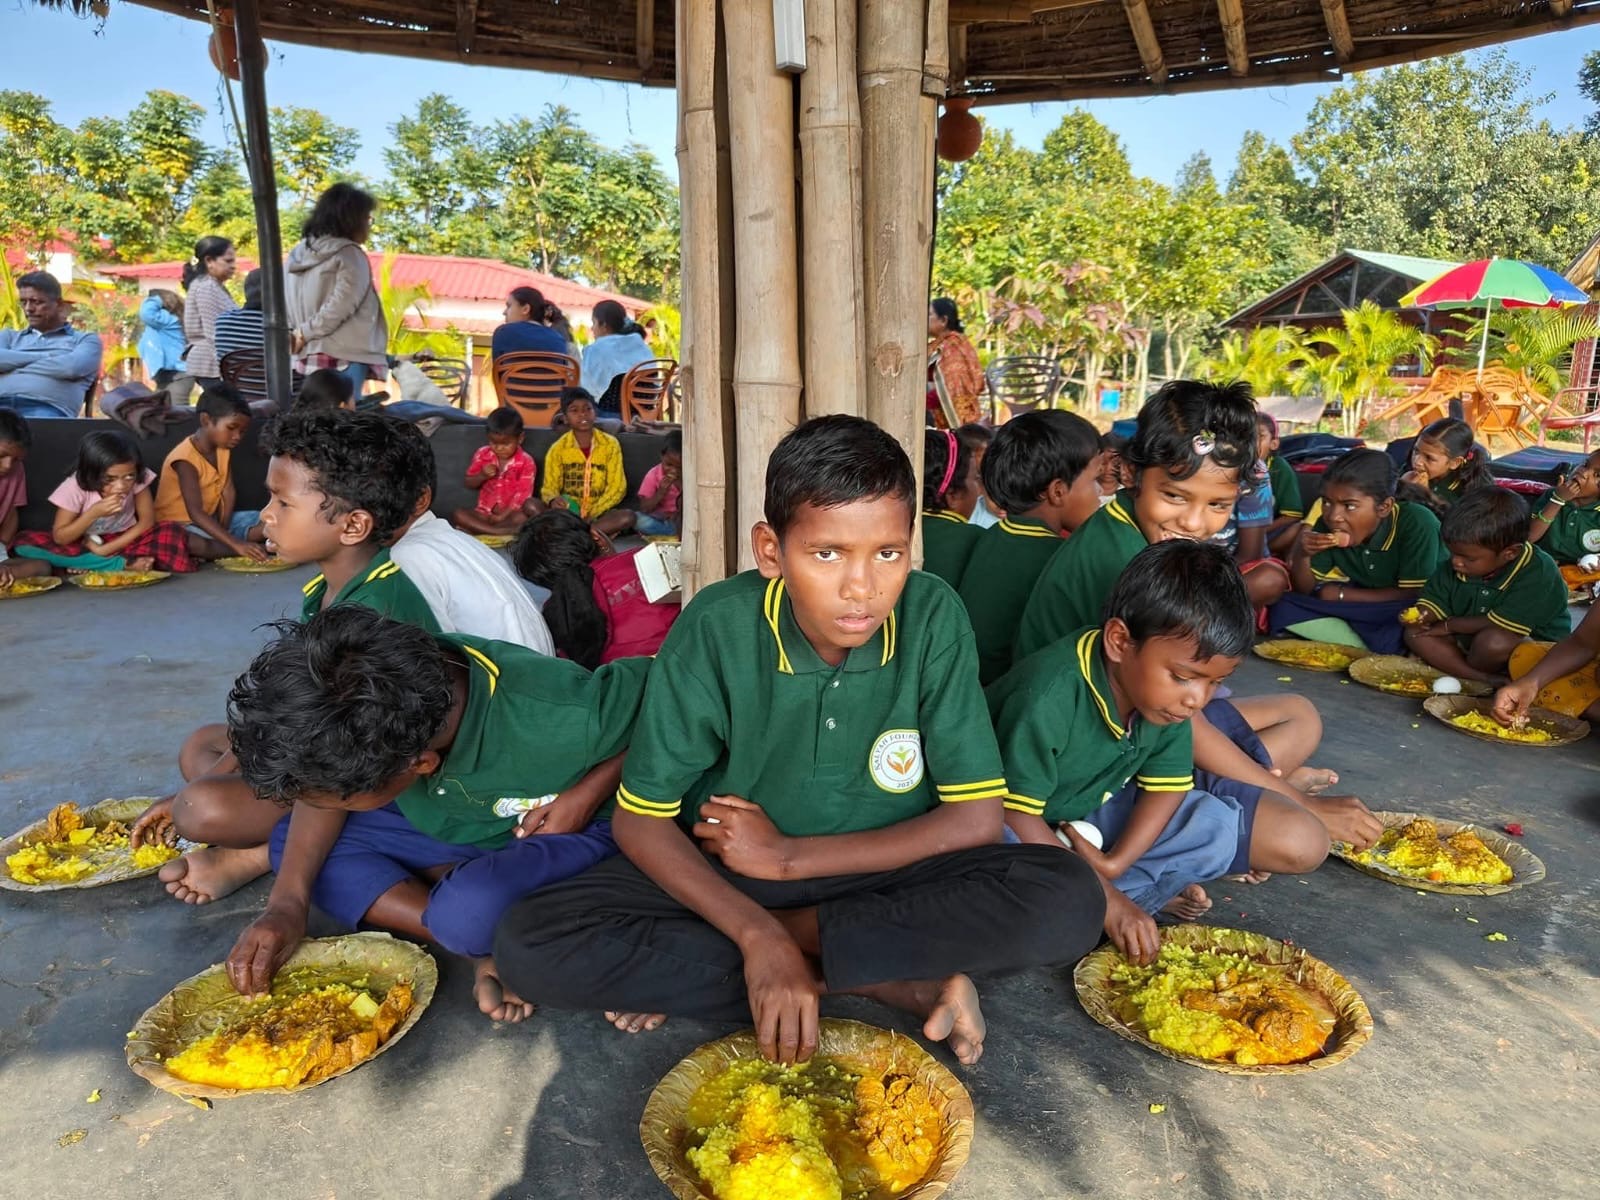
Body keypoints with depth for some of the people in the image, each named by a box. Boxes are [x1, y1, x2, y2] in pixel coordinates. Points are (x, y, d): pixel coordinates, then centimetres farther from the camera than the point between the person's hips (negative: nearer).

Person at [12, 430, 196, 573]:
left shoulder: (139, 478, -17)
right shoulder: (75, 487, -18)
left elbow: (147, 520, -15)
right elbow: (59, 538, -14)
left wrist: (105, 550, -21)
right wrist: (94, 512, -30)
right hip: (84, 545, 1)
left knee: (173, 531, -26)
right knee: (25, 543, -26)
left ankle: (90, 565, -26)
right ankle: (125, 565, -29)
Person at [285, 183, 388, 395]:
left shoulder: (299, 252, 15)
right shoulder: (349, 255, -7)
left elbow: (286, 305, 14)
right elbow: (339, 308, -14)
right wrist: (305, 333, -6)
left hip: (307, 356, 7)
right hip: (343, 356, -7)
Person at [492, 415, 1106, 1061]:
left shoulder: (933, 618, -18)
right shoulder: (716, 630, -19)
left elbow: (977, 817, -14)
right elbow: (639, 819, -12)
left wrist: (788, 856, -15)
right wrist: (758, 935, -27)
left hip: (883, 871, 1)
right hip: (724, 877, 0)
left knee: (1068, 902, -25)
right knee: (528, 946, -23)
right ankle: (901, 981, -18)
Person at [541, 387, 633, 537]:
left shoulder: (610, 444, -1)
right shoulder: (557, 448, 0)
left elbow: (617, 487, -5)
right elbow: (549, 487, -4)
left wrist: (592, 515, -19)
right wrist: (553, 500, -31)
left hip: (598, 514, 0)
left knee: (628, 517, -30)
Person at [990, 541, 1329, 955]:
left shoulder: (1164, 692, -11)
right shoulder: (1048, 699, -32)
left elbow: (1166, 787, -3)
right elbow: (1014, 813, -28)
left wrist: (1115, 863, -18)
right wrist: (1106, 898, -28)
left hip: (1107, 813, 6)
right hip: (1034, 833, -6)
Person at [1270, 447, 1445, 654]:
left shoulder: (1417, 523, -28)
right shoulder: (1328, 523, -13)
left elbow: (1415, 596, -24)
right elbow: (1305, 591, -6)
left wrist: (1339, 594, -19)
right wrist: (1302, 554, -27)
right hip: (1363, 609, 4)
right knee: (1284, 610, -15)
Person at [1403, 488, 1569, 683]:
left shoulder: (1539, 574, -28)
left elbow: (1499, 625, -30)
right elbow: (1433, 602, 0)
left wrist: (1448, 625, -17)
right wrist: (1421, 614, -25)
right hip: (1470, 639, 7)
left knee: (1494, 640, -38)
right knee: (1415, 633, -13)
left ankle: (1454, 668, -6)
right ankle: (1490, 681, -21)